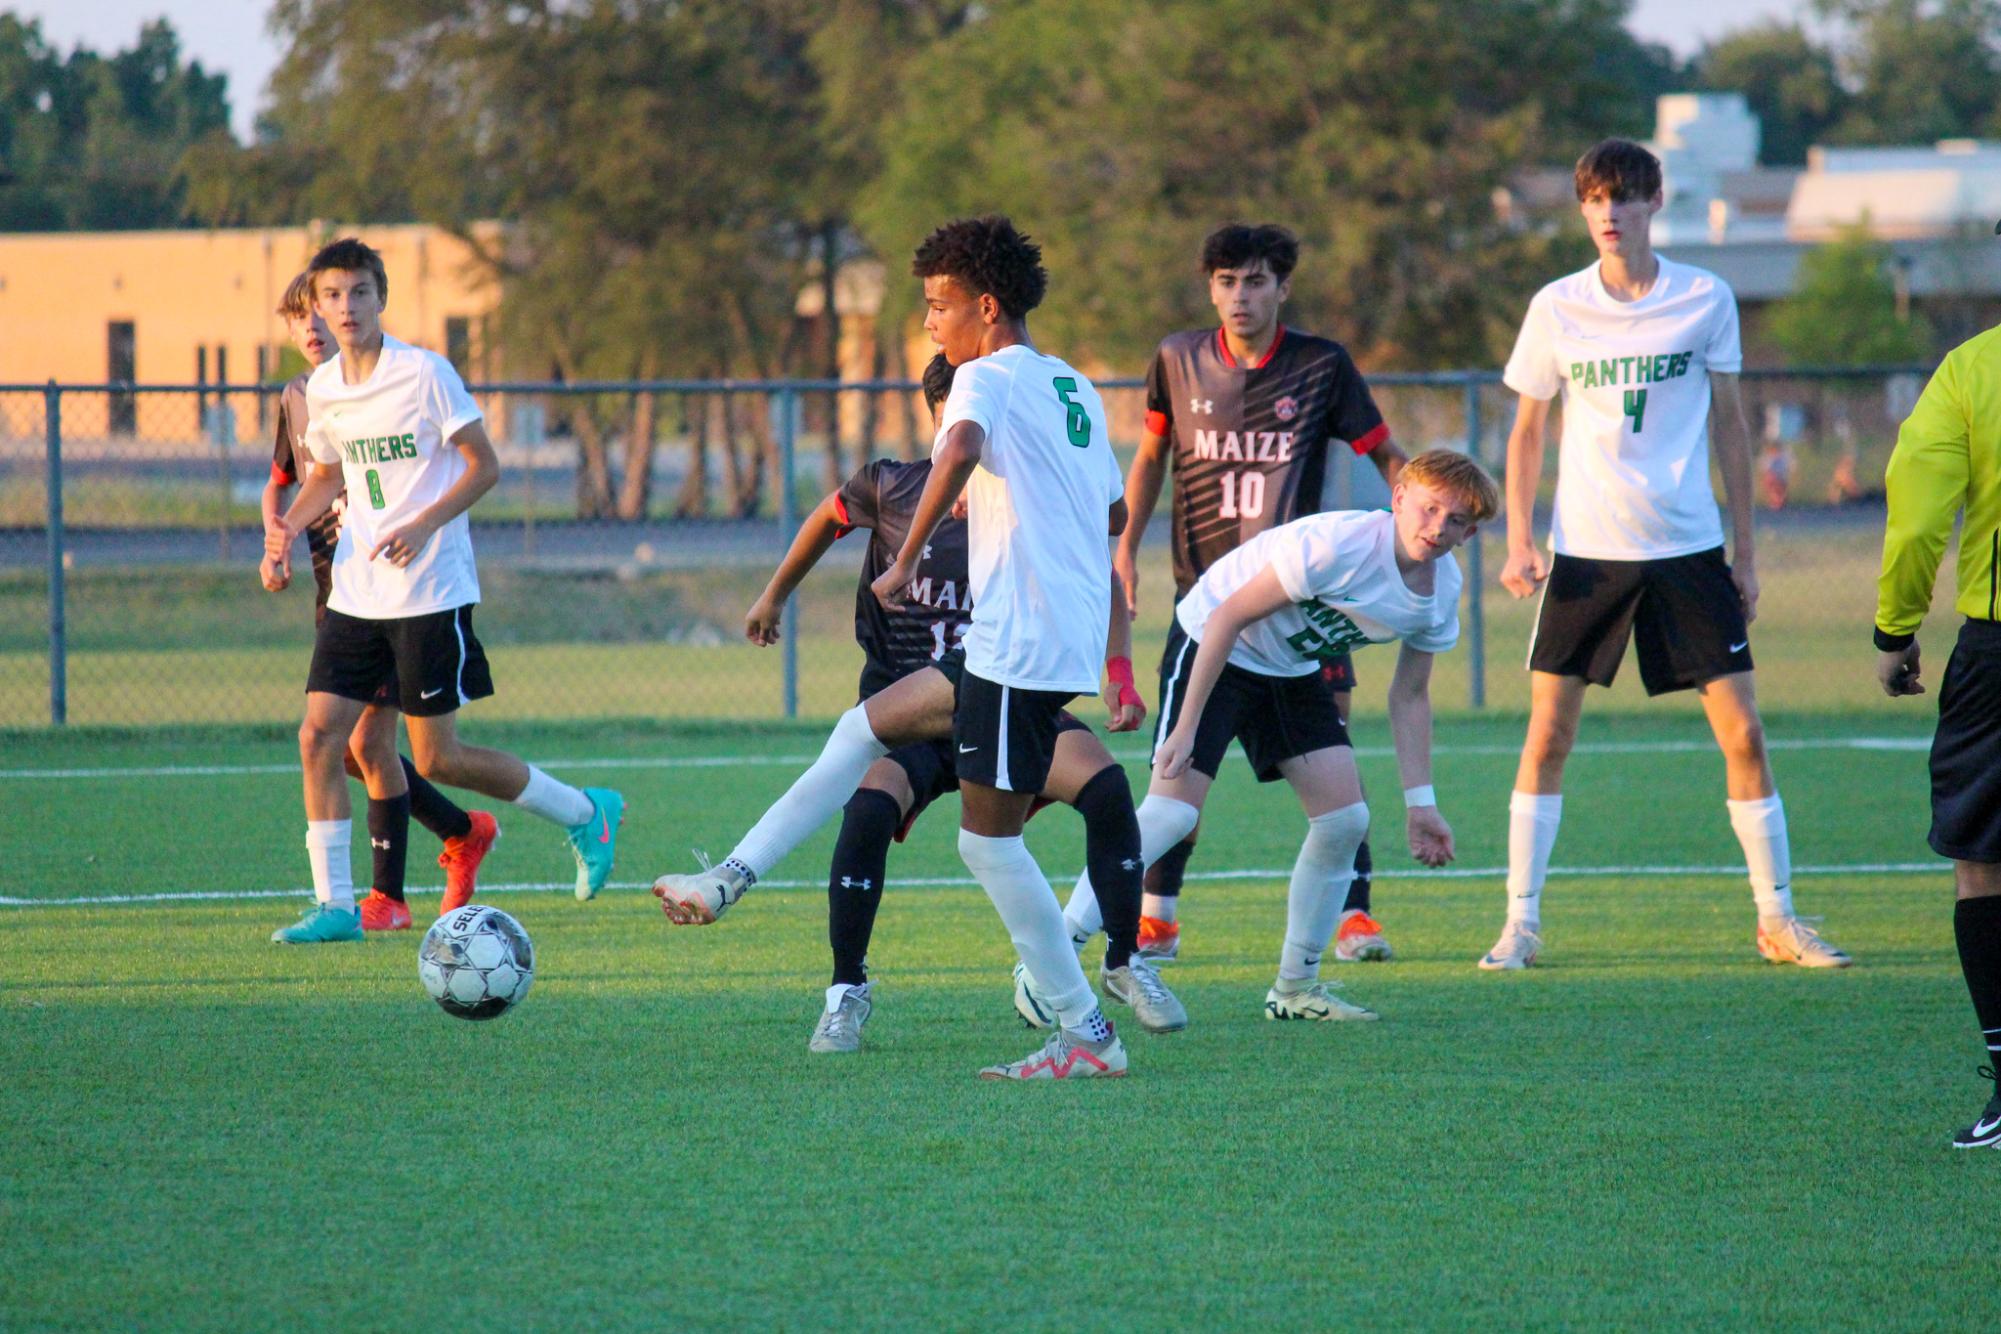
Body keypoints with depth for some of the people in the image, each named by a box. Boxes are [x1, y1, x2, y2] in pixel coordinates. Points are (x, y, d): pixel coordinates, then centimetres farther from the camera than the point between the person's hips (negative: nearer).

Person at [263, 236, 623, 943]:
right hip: (355, 591, 6)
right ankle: (333, 904, 0)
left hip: (429, 591, -6)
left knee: (437, 758, -3)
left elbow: (484, 465, -7)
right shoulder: (322, 388, 7)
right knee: (320, 735, -6)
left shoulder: (425, 374, -11)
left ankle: (586, 812, 18)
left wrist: (423, 525, -20)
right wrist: (288, 525, 3)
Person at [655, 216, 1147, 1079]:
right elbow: (1115, 513, 26)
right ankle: (731, 882, 17)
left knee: (988, 838, -3)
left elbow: (960, 451, -33)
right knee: (869, 725, 17)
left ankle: (1087, 1037, -1)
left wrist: (906, 561, -27)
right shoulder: (1074, 387, 16)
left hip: (1023, 645, -9)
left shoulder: (988, 378, -10)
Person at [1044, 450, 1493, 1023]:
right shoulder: (1336, 546, -30)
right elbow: (1228, 617, -26)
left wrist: (1419, 802, 4)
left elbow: (1409, 695, 8)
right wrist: (1186, 728, -27)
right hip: (1211, 646, -8)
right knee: (1171, 813, -20)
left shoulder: (1442, 589, -6)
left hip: (1291, 670, 8)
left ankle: (1296, 987, 11)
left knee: (1345, 819, -3)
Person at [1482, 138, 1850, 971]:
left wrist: (1746, 551, 7)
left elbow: (1730, 426, 8)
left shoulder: (1706, 301, 0)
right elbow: (1527, 431, 10)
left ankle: (1777, 919, 7)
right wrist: (1519, 542, 0)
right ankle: (1521, 922, 6)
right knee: (1547, 734, -3)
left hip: (1688, 549, 0)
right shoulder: (1556, 309, 0)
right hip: (1584, 551, 0)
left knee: (1742, 731, -3)